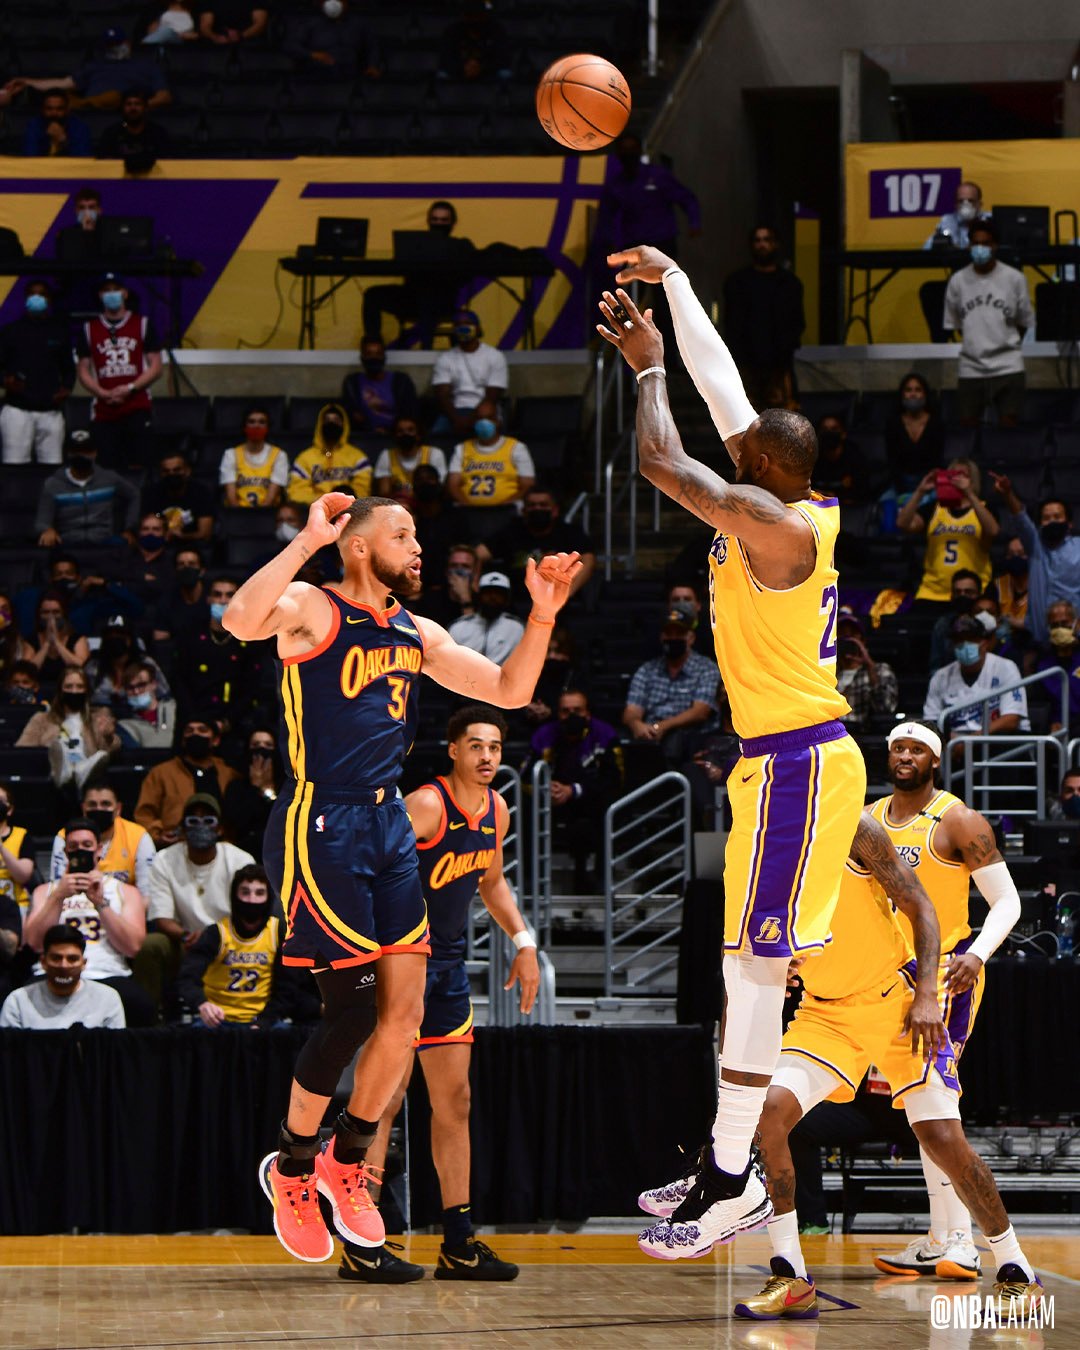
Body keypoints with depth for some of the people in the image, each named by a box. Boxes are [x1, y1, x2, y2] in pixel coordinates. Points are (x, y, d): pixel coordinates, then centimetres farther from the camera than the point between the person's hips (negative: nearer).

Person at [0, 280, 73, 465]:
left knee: (52, 467, -3)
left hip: (51, 411, 2)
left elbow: (68, 366, 17)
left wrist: (66, 388, -2)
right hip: (17, 409, -2)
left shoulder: (59, 331, 12)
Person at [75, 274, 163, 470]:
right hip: (103, 410, 1)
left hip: (137, 409, -1)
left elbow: (155, 367, 5)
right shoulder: (89, 329, 12)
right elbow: (83, 372, 10)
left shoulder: (142, 325, 9)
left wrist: (129, 389, -10)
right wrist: (104, 394, -8)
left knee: (137, 467, -10)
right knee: (109, 469, -3)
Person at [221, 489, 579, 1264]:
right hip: (322, 826, -8)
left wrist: (543, 616, 4)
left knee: (404, 1012, 4)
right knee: (354, 1010, -9)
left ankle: (348, 1162, 23)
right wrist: (310, 538, -27)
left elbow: (510, 691, 18)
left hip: (390, 825, 8)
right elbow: (242, 621, -30)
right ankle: (292, 1170, 10)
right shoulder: (312, 610, -8)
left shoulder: (418, 635, 15)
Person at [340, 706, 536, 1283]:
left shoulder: (496, 810, 7)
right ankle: (360, 1243, -8)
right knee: (387, 1094, -10)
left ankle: (459, 1244, 12)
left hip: (448, 963, 8)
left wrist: (523, 942, 14)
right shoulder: (426, 806, -18)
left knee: (454, 1099, 8)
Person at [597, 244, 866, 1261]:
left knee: (755, 968, -7)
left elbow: (662, 464, -24)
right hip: (788, 758, 10)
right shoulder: (790, 510, 8)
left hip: (795, 764, -10)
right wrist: (670, 284, 20)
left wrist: (648, 369, -9)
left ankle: (727, 1192, -5)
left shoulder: (774, 525, -18)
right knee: (748, 964, 13)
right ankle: (730, 1170, 19)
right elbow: (725, 387, 17)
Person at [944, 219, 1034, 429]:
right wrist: (975, 346, 10)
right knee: (969, 424, 3)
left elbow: (1024, 322, 8)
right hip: (970, 368, 2)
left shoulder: (1014, 278, -3)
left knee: (1009, 424, -3)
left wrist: (1007, 345, 10)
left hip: (1007, 366, -2)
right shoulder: (958, 281, 1)